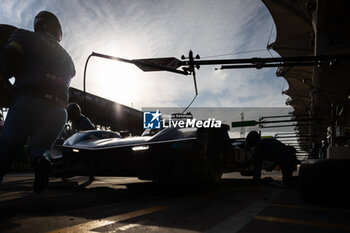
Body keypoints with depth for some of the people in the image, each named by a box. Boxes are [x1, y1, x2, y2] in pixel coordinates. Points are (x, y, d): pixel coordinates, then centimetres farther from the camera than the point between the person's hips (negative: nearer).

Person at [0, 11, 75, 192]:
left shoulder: (25, 36, 13)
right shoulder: (67, 57, 29)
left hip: (29, 101, -3)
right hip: (58, 111, 4)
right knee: (39, 146, 16)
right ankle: (41, 159, -18)